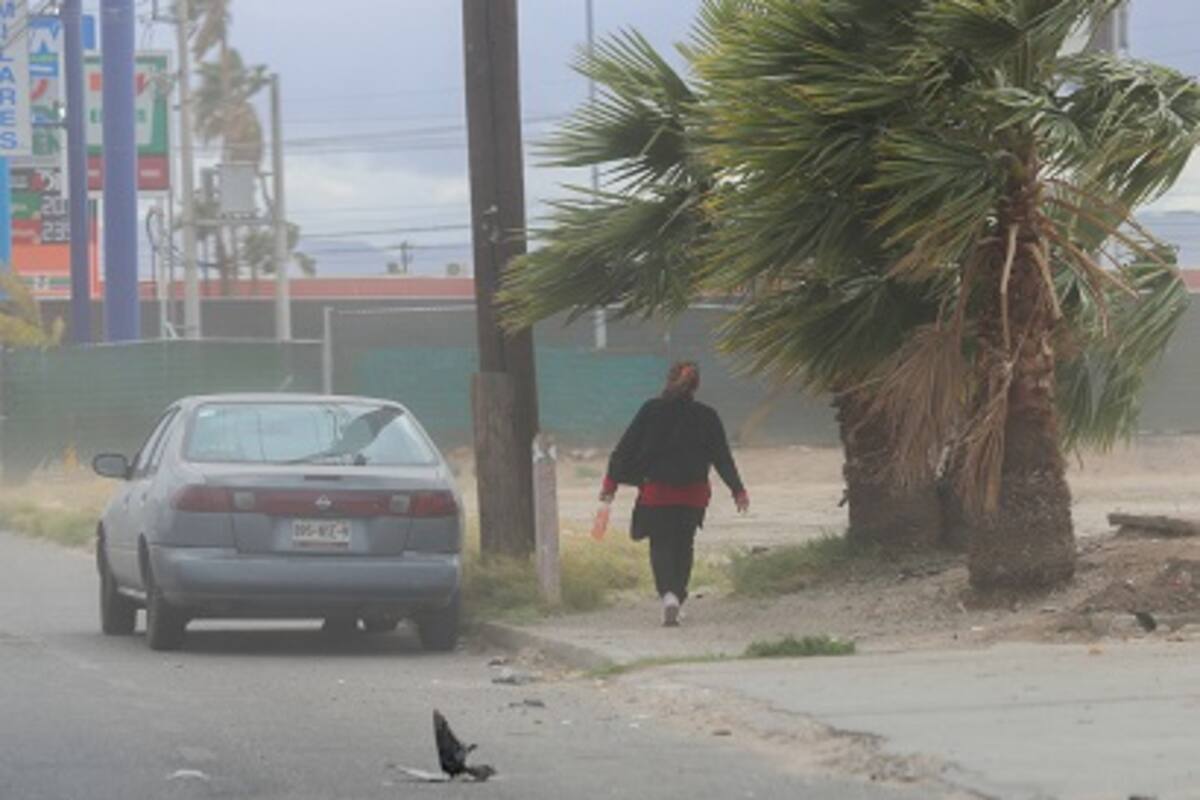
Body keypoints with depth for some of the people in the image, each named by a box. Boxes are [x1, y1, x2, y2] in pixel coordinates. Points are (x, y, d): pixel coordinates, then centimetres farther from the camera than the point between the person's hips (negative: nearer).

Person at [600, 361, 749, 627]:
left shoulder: (651, 411, -4)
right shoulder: (706, 416, 0)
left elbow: (626, 447, -2)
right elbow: (723, 457, 4)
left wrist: (611, 481, 5)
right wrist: (737, 490, 12)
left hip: (656, 492, -2)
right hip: (693, 495, 2)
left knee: (660, 545, 4)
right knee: (683, 547, 15)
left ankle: (668, 593, -20)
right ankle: (678, 596, 14)